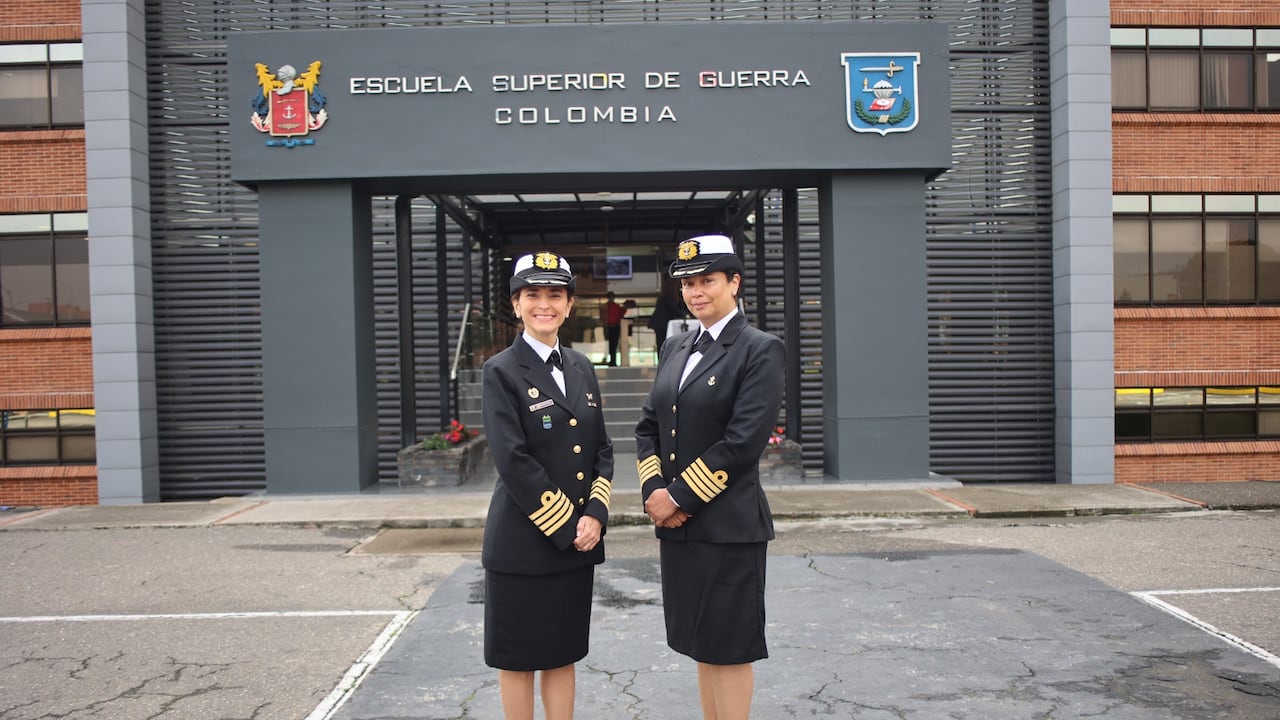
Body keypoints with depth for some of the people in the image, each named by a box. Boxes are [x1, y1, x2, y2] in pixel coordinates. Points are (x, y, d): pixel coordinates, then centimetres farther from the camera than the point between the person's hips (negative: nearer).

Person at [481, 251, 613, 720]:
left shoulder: (581, 368, 10)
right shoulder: (502, 371, -7)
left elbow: (602, 449, 9)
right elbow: (513, 460, -15)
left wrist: (594, 515, -5)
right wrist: (564, 527, -15)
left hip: (578, 538, 5)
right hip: (523, 541, -5)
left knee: (563, 654, 15)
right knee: (518, 658, 8)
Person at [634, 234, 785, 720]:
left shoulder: (760, 350, -8)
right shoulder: (675, 348, 13)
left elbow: (744, 441, -17)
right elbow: (648, 425, 12)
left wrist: (679, 496, -14)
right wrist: (654, 490, -3)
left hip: (728, 525, -7)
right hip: (676, 524, 7)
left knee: (730, 648, 5)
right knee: (701, 644, 17)